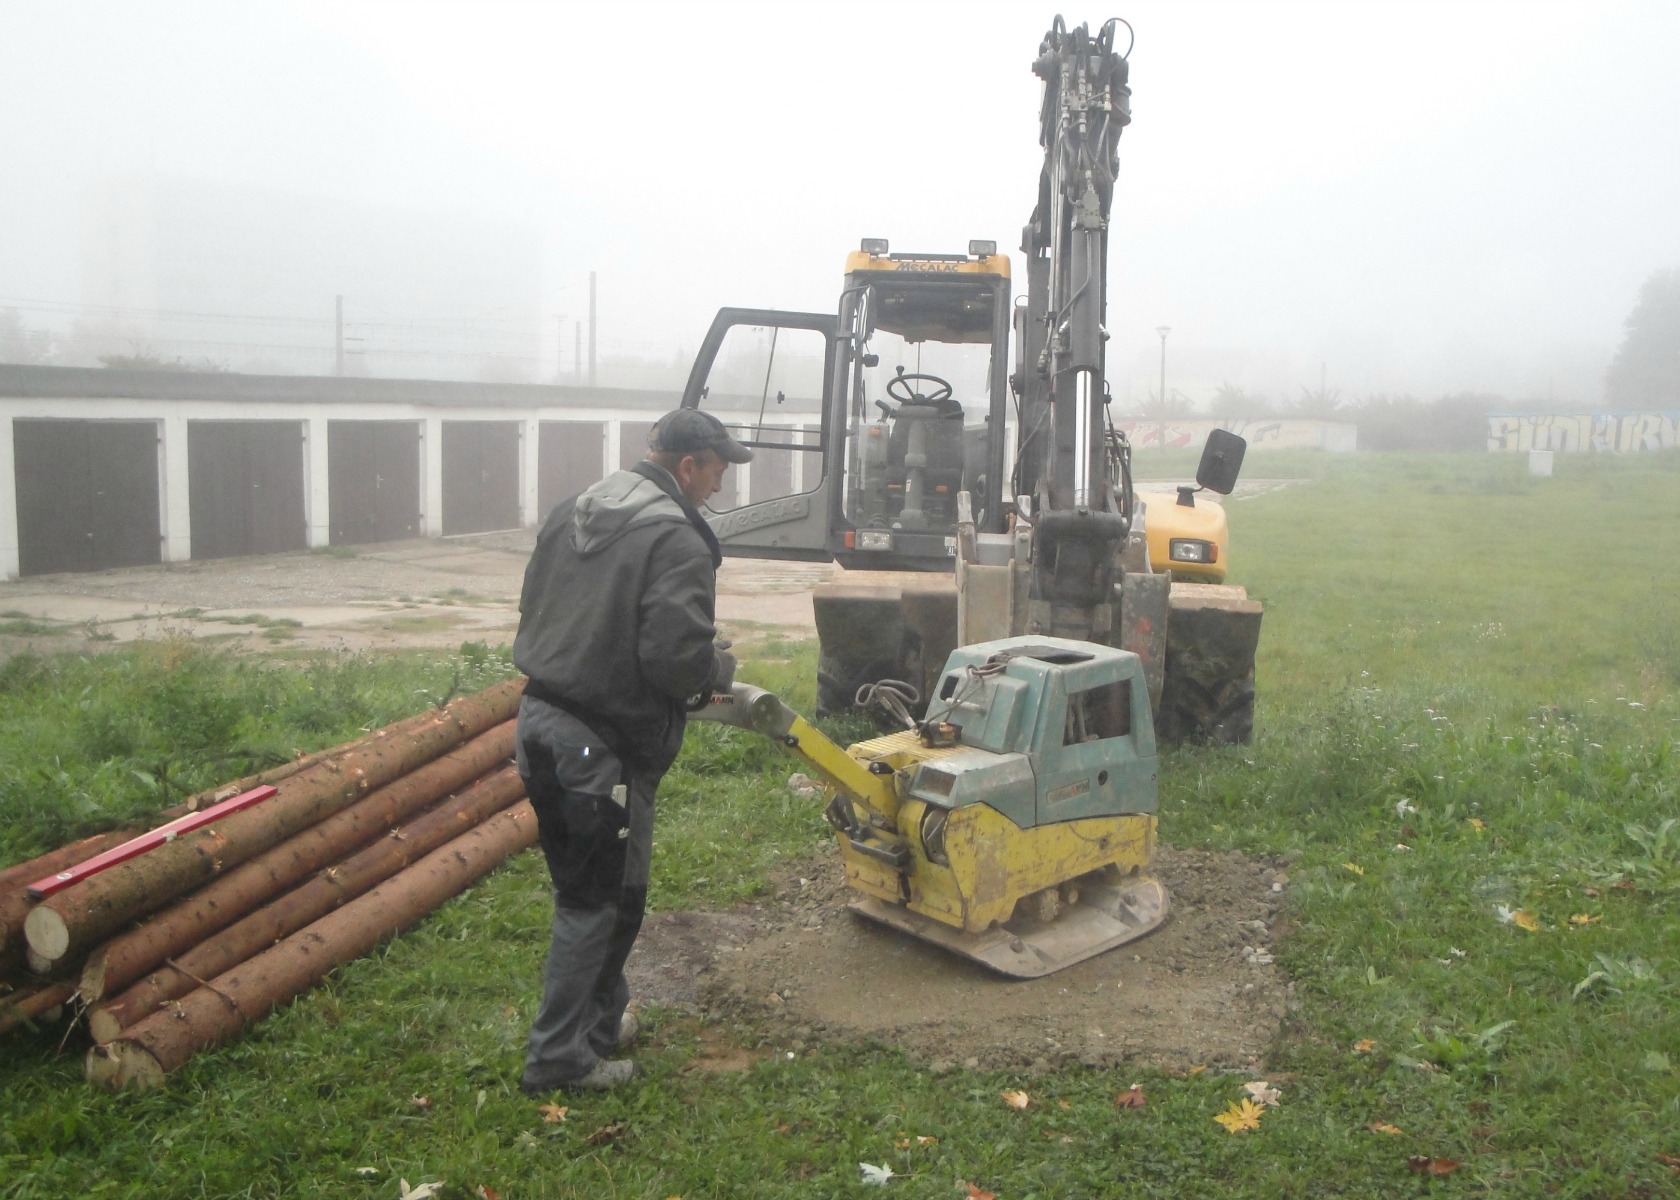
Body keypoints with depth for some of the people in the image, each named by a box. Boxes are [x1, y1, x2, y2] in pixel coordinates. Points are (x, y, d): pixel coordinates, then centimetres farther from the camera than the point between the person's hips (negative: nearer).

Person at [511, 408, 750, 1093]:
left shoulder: (569, 515, 11)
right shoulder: (677, 542, -16)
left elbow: (532, 612, 16)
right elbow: (677, 656, -24)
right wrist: (719, 668, -4)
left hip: (540, 723, 9)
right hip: (604, 746, -9)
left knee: (580, 887, 21)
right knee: (600, 901, 4)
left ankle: (602, 1016, 36)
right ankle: (559, 1057, 13)